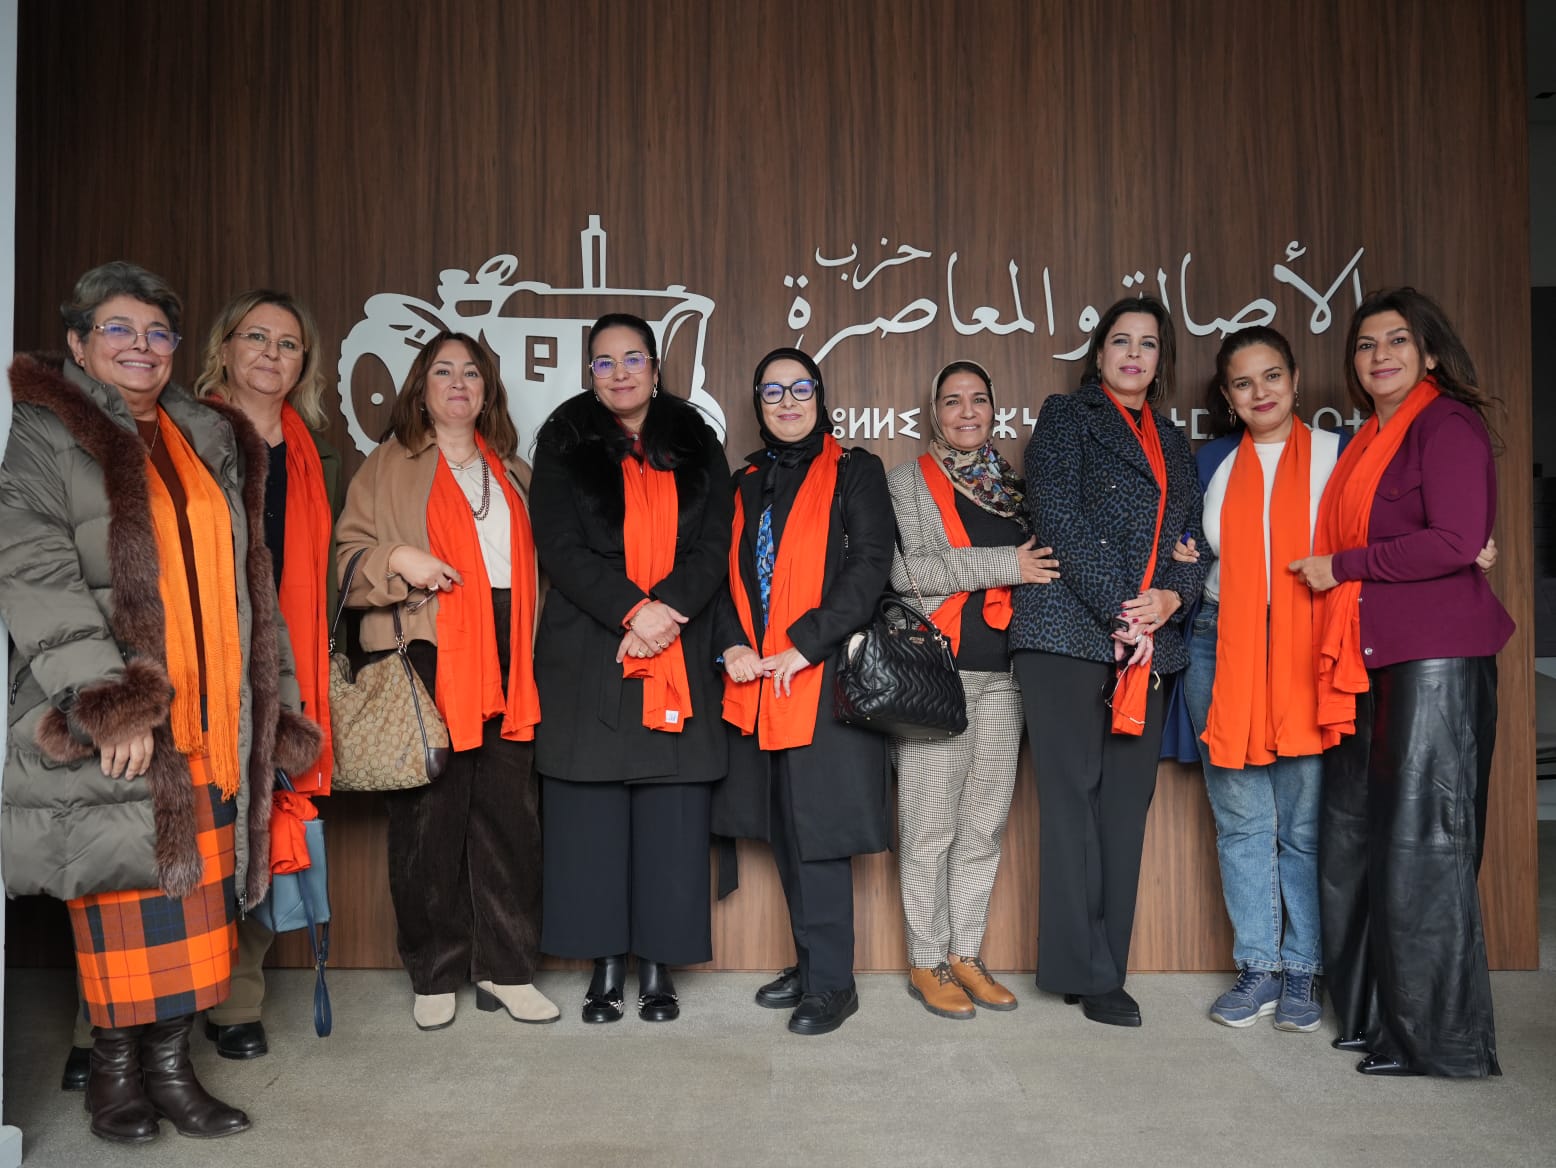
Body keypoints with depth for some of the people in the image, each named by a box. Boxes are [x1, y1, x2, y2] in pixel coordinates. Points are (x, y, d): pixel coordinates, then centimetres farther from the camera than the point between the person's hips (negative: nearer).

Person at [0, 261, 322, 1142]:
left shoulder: (212, 442, 16)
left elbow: (247, 581, 18)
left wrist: (273, 702, 14)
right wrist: (113, 702, -20)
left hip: (209, 715, 5)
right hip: (109, 713, -5)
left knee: (196, 887, 6)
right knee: (126, 889, 0)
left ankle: (172, 1062, 17)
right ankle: (115, 1069, 16)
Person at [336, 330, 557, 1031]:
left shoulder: (511, 470, 21)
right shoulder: (390, 464, 9)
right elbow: (346, 554, 4)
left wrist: (533, 652, 10)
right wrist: (398, 560, -15)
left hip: (505, 658, 4)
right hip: (429, 656, -3)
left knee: (510, 810, 1)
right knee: (431, 814, -2)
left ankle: (505, 968, 12)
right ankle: (434, 975, 12)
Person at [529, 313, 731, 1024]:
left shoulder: (695, 445, 13)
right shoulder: (565, 444, 9)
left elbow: (714, 545, 4)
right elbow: (560, 546, -2)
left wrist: (668, 608, -14)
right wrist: (631, 610, -15)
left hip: (679, 658, 1)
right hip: (588, 657, 0)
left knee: (671, 815, 0)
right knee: (592, 815, 0)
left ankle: (658, 966, 11)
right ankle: (606, 964, 12)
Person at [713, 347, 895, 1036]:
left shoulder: (853, 472, 1)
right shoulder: (745, 483, 18)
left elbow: (870, 567, -10)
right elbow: (728, 575, 16)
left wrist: (803, 646, -16)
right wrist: (732, 645, -3)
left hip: (825, 676, -6)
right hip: (757, 682, 6)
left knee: (817, 826, -6)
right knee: (783, 828, 10)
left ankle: (831, 982, 6)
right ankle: (810, 965, 24)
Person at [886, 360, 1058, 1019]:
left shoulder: (1012, 486, 16)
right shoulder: (907, 482, 3)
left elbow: (1042, 566, 18)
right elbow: (907, 570, -12)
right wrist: (1006, 565, -16)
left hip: (1002, 675, 5)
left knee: (986, 823, 8)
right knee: (932, 825, -1)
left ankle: (966, 956, 20)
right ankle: (926, 963, 12)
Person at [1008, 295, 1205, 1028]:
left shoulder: (1172, 444, 23)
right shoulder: (1067, 416, 6)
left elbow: (1193, 542, 17)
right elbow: (1061, 519, -7)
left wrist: (1170, 597, -6)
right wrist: (1120, 610, -13)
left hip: (1144, 644, 6)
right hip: (1068, 632, -5)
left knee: (1125, 806, 5)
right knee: (1074, 801, -3)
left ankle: (1103, 966, 13)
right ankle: (1086, 971, 4)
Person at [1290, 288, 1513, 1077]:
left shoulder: (1448, 425, -6)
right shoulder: (1369, 441, 19)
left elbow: (1456, 542, -17)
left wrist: (1341, 566, -11)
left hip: (1435, 659, -8)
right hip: (1371, 663, 9)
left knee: (1421, 844, -4)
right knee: (1355, 839, 10)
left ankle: (1442, 1038, 9)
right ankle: (1375, 1014, 22)